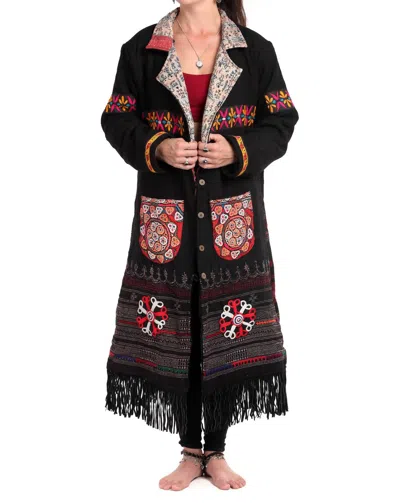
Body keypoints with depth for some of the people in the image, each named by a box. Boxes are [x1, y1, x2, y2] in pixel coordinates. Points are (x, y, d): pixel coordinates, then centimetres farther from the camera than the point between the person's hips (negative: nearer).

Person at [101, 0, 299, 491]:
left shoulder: (255, 50, 4)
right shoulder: (141, 48, 5)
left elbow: (282, 120, 5)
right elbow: (116, 120, 6)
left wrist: (239, 150, -13)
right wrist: (155, 148, -13)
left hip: (233, 216, 0)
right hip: (165, 218, 1)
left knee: (229, 333, 3)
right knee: (174, 328, 4)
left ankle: (216, 452, 21)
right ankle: (191, 452, 20)